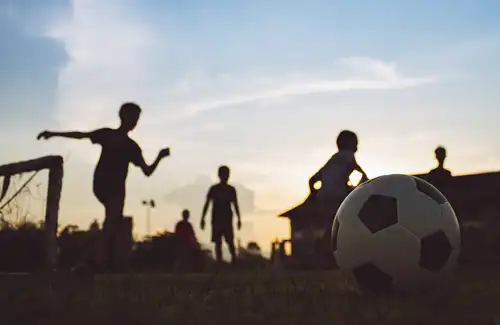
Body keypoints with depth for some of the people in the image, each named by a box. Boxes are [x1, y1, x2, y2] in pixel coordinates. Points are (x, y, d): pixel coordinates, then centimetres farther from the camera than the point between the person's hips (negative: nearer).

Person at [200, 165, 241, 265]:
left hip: (227, 219, 1)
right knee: (218, 243, -1)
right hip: (216, 219, 0)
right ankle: (219, 264, 1)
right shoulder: (214, 189, 4)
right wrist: (203, 218, 0)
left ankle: (234, 262, -9)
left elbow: (235, 205, 12)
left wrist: (239, 219, 7)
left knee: (230, 241, -11)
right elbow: (207, 204, 5)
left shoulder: (231, 189, 8)